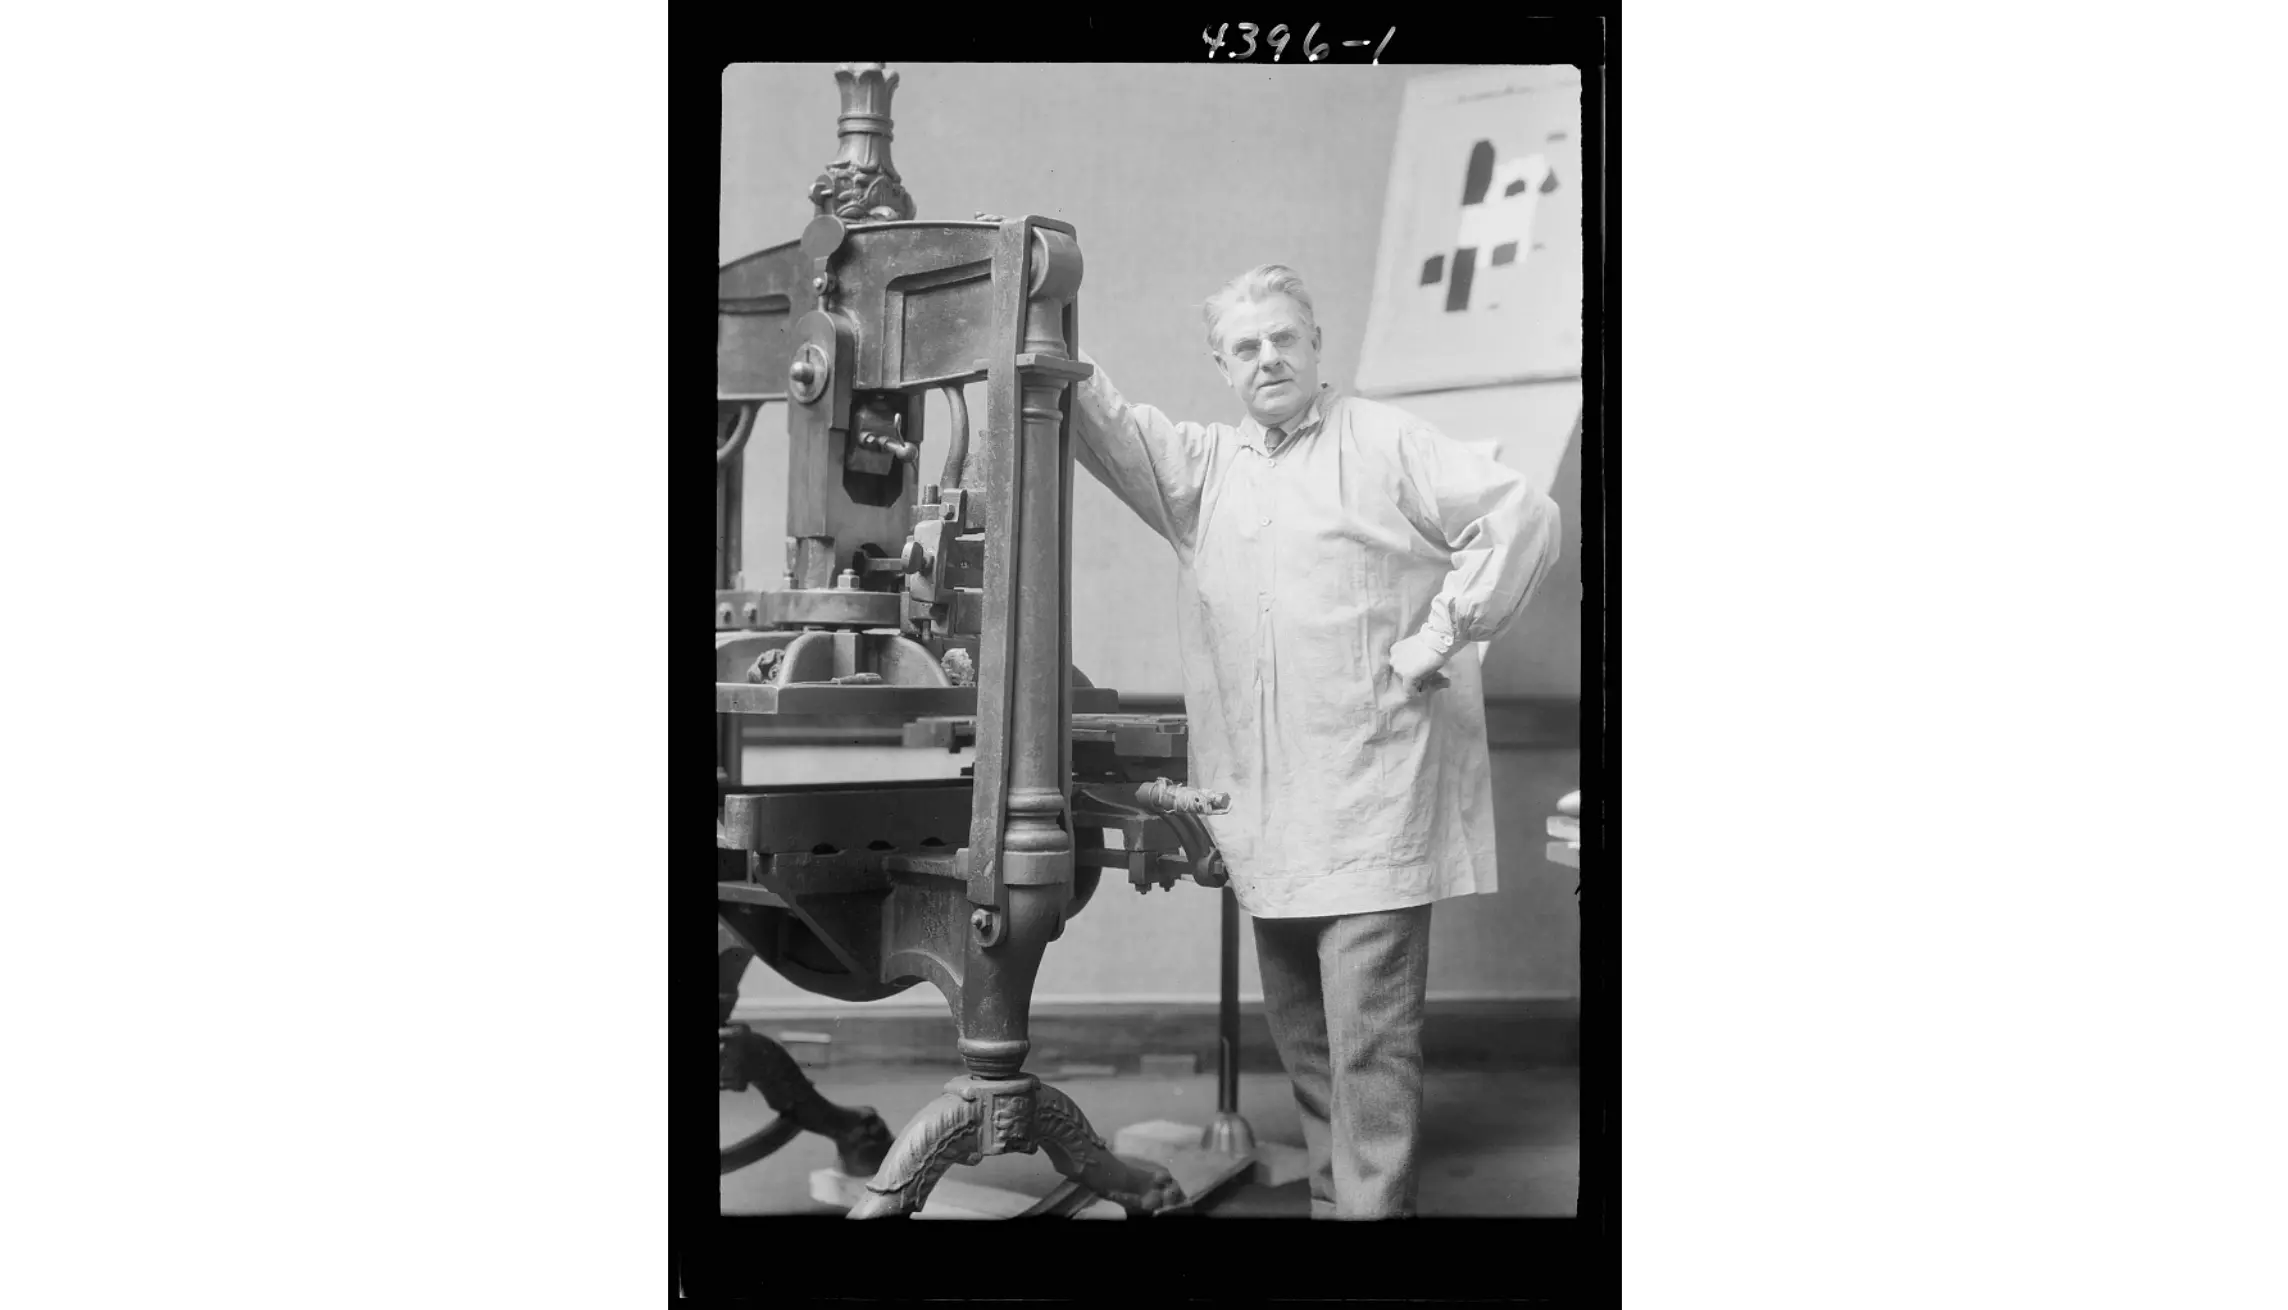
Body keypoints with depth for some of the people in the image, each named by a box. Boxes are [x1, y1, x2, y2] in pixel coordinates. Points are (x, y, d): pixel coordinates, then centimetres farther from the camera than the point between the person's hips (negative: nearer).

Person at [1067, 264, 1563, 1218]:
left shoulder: (1385, 442, 2)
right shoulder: (1204, 466, 15)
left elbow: (1521, 517, -5)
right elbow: (1110, 429, 0)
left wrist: (1437, 639, -9)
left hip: (1373, 803, -5)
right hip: (1266, 815, 6)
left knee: (1369, 1035, -5)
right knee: (1299, 1031, 15)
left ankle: (1374, 1204, 3)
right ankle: (1330, 1193, 28)